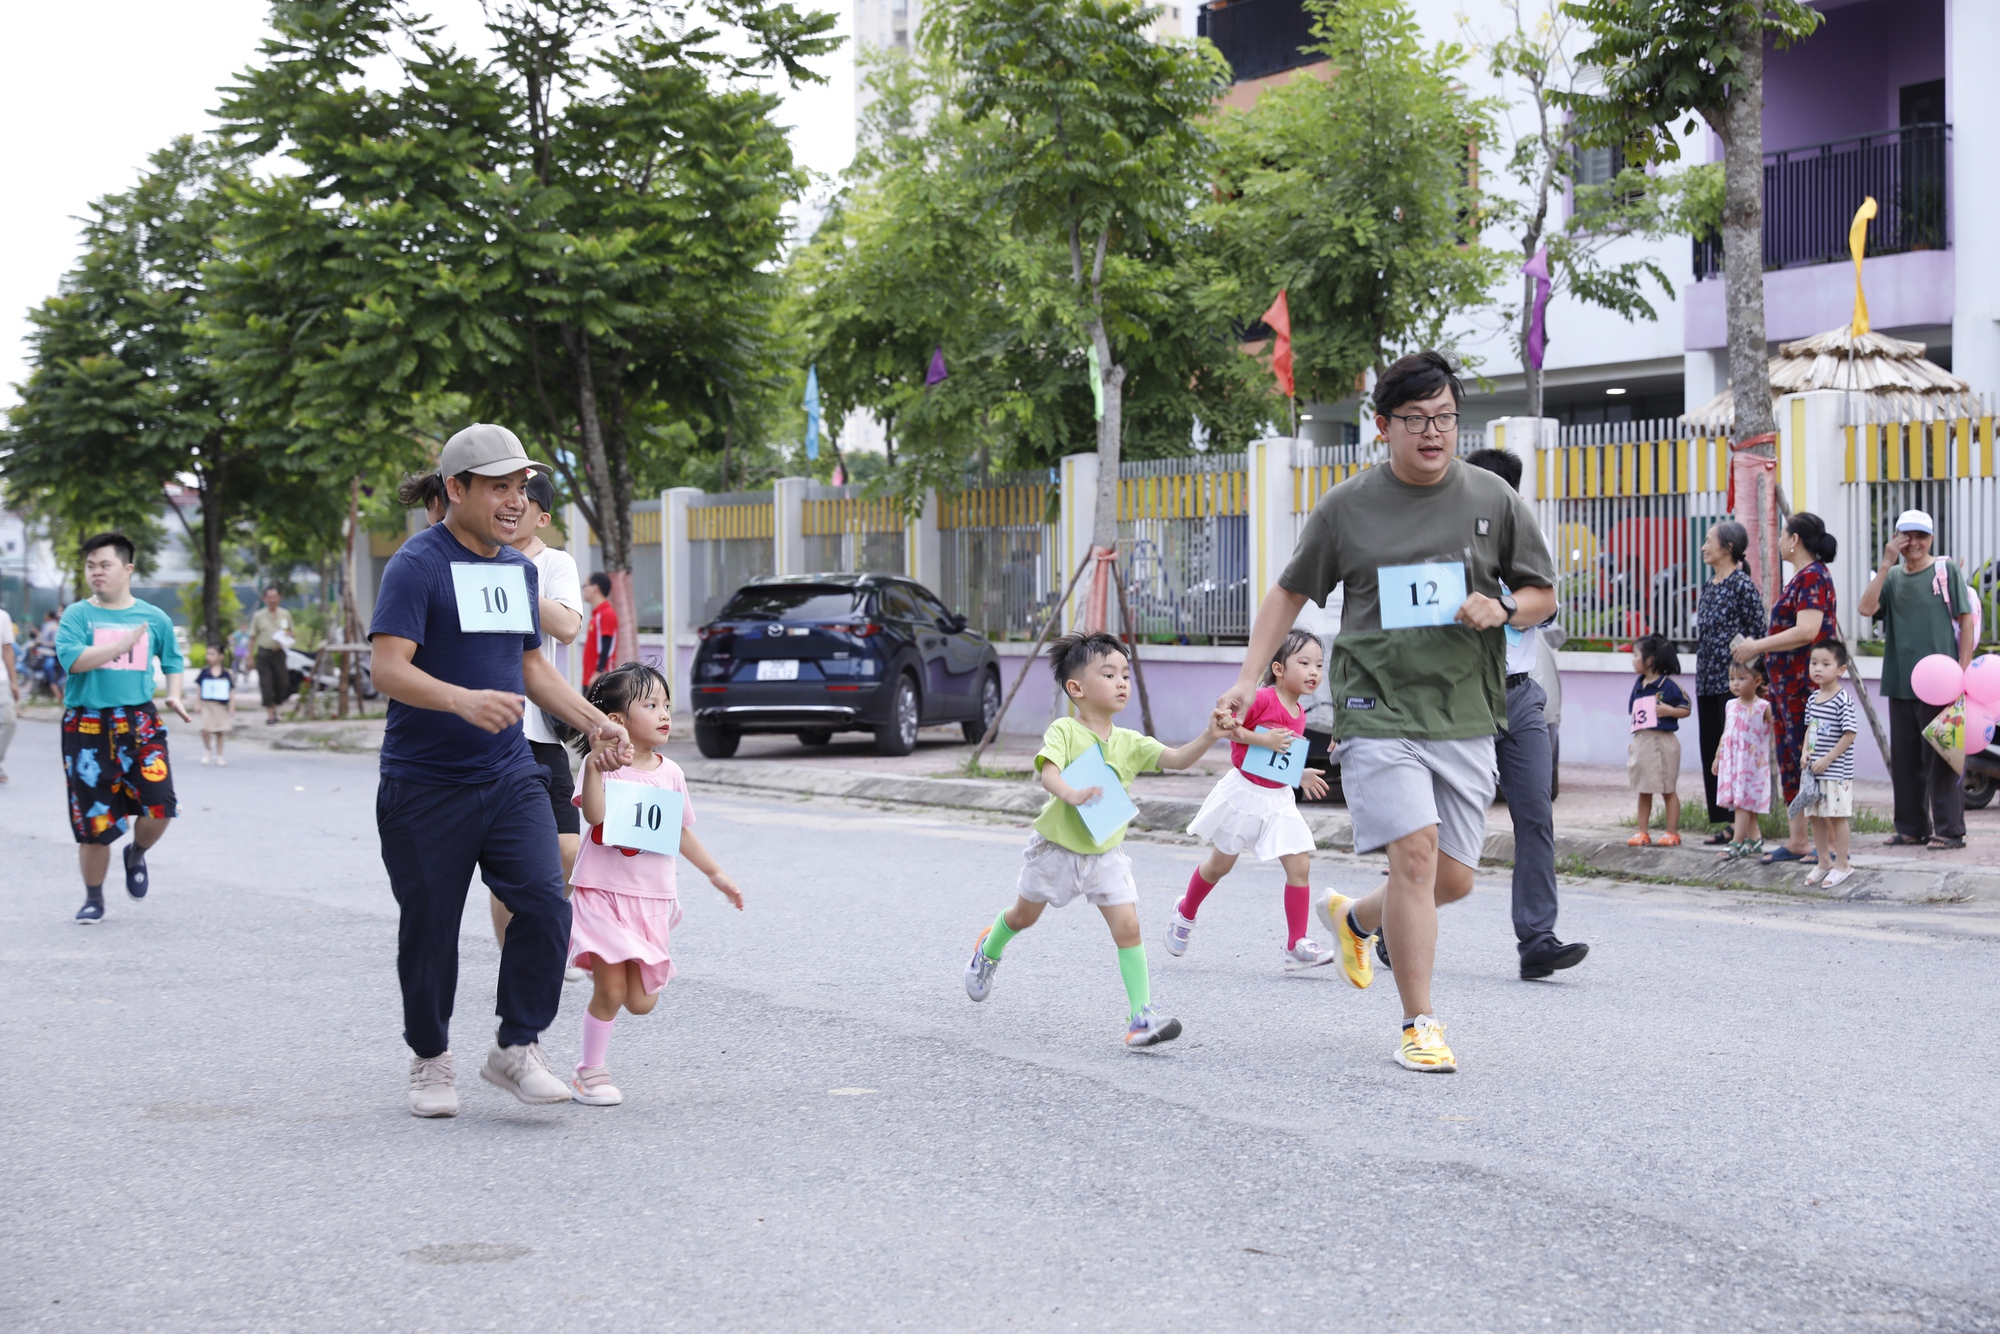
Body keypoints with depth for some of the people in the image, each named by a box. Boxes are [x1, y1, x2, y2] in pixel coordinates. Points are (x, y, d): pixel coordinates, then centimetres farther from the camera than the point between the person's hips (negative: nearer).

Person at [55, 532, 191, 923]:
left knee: (159, 805, -14)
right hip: (88, 726, -2)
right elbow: (72, 658, -17)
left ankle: (136, 854, 20)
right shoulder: (77, 615, 0)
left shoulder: (154, 618, 9)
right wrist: (124, 645, -20)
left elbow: (172, 659, 24)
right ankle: (93, 898, 20)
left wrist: (174, 695, 7)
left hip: (140, 721, 2)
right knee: (94, 820, 1)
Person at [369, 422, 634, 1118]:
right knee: (429, 929, 4)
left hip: (510, 778, 5)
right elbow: (388, 668, -20)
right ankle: (430, 1061, 22)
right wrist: (464, 700, -36)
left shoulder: (521, 568, 13)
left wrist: (595, 722, 15)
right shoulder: (417, 565, -10)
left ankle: (517, 1047, 4)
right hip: (425, 785, -5)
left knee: (546, 904, -10)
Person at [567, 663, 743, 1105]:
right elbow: (595, 815, -25)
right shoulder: (604, 766, -8)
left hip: (652, 899, 5)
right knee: (610, 991, -7)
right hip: (605, 892, -5)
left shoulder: (670, 773, 8)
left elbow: (681, 832, 20)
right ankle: (590, 1071, 11)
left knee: (641, 1002, 3)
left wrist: (716, 874, 25)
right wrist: (596, 765, -30)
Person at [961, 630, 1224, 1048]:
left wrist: (1208, 737, -30)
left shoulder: (1129, 743, -4)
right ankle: (988, 951, 53)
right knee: (1024, 915, 20)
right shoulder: (1064, 731, -17)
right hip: (1057, 846, -2)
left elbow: (1176, 759, -13)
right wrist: (1072, 794, -53)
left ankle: (1141, 1017, -13)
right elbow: (1048, 774, -32)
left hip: (1106, 853, 3)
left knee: (1128, 927, -12)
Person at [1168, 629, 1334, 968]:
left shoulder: (1298, 714, 5)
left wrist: (1301, 774, 9)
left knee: (1300, 865, -7)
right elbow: (1223, 725, -21)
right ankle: (1185, 913, 39)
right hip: (1244, 793, -6)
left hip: (1278, 799, 6)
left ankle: (1297, 943, -1)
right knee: (1220, 863, 12)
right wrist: (1263, 739, -27)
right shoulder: (1262, 699, -19)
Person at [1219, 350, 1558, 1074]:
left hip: (1465, 718, 3)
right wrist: (1248, 679, 4)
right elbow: (1290, 593, 12)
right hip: (1378, 710, -3)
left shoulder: (1494, 500, 5)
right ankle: (1420, 1026, -7)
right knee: (1414, 851, -17)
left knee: (1453, 878, 6)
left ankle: (1352, 917, 38)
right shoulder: (1346, 507, 2)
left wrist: (1501, 609, -9)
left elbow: (1542, 594, 13)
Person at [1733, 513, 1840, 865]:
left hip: (1805, 685, -11)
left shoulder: (1812, 576, -14)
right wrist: (1758, 646, 15)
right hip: (1788, 684, 11)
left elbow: (1806, 631, -24)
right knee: (1791, 760, 12)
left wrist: (1758, 647, -18)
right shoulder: (1802, 577, 17)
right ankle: (1796, 842, 18)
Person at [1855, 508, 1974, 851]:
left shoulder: (1948, 571, 0)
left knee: (1940, 756, -4)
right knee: (1904, 757, 8)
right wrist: (1886, 564, -9)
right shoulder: (1892, 577, 11)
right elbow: (1867, 608, -6)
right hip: (1900, 681, 5)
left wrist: (1962, 672, -9)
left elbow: (1967, 622, -2)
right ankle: (1912, 828, 17)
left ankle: (1950, 829, 0)